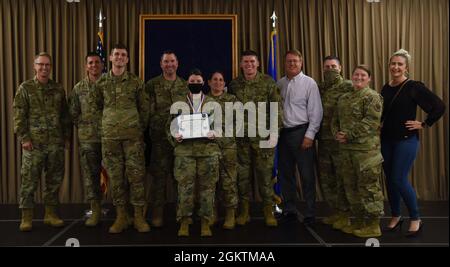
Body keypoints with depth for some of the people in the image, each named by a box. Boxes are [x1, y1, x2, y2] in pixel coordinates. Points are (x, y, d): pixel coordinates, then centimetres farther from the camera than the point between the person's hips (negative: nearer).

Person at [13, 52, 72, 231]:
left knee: (55, 179, 7)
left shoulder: (58, 89, 10)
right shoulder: (25, 88, 1)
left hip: (56, 143, 3)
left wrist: (67, 136, 9)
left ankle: (50, 214, 19)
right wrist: (23, 137, -10)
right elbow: (19, 115, -3)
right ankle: (26, 216, 11)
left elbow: (65, 115, 13)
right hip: (33, 142, -3)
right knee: (29, 180, 0)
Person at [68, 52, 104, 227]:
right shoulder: (79, 88, 7)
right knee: (90, 174, 5)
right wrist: (84, 127, 7)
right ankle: (95, 210, 15)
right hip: (87, 139, 2)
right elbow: (73, 113, 12)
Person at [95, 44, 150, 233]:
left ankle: (139, 216, 8)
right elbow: (98, 107, 15)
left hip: (133, 135, -1)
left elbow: (144, 108, 9)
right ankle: (121, 217, 14)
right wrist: (105, 125, 11)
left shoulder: (135, 82, 4)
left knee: (136, 174, -2)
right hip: (110, 136, 1)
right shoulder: (101, 83, 7)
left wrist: (141, 129, 9)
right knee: (115, 176, 5)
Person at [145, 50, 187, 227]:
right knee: (159, 176, 0)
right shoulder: (152, 85, 3)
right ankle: (157, 214, 10)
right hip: (160, 138, -2)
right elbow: (148, 111, -2)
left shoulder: (185, 85, 12)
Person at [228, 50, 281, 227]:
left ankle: (268, 211, 10)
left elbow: (276, 108, -1)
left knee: (265, 173, -1)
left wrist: (274, 132, -8)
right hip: (241, 136, 2)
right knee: (242, 174, 6)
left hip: (263, 135, -2)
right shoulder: (234, 85, 9)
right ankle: (244, 211, 16)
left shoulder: (268, 82, 2)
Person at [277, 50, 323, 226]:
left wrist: (309, 135, -13)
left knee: (307, 175, 0)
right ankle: (289, 211, 25)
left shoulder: (309, 83, -3)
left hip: (301, 132, -5)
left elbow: (316, 112, -7)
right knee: (285, 173, 12)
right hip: (283, 132, 5)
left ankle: (310, 214, 11)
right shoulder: (279, 84, 9)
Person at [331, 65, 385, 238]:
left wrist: (349, 134, -17)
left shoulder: (372, 97, -5)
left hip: (366, 148, -7)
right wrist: (337, 133, -2)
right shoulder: (344, 98, 18)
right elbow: (335, 119, 19)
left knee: (368, 186, -3)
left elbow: (371, 121, -16)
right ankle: (357, 220, 26)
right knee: (351, 186, 13)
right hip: (346, 148, 8)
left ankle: (373, 225, 7)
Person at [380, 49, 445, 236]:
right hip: (386, 139, 6)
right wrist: (377, 126, 7)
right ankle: (395, 216, 26)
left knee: (399, 180, -7)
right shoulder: (385, 88, 7)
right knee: (389, 179, 10)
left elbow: (439, 106, -11)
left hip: (406, 139, -6)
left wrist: (424, 125, -9)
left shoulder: (414, 87, -10)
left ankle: (416, 219, 12)